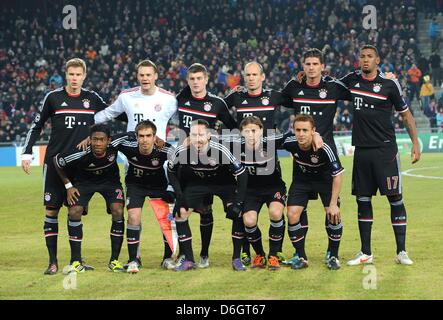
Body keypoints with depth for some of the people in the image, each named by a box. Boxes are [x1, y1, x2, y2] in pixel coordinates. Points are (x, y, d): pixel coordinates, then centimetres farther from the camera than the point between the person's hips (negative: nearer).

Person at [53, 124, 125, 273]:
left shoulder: (114, 148, -32)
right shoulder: (81, 155, -35)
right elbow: (57, 160, -16)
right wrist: (68, 186, -11)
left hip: (110, 180, 1)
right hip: (84, 181, -1)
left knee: (118, 211, -19)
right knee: (74, 212, -19)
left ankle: (114, 261, -8)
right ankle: (76, 262, -7)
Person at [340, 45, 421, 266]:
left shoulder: (389, 84, -2)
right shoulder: (352, 80, 7)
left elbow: (405, 114, 5)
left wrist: (415, 143, -2)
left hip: (385, 150, -4)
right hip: (361, 150, 4)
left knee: (395, 198, -6)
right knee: (362, 200, 7)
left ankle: (401, 252, 0)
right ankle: (366, 253, 14)